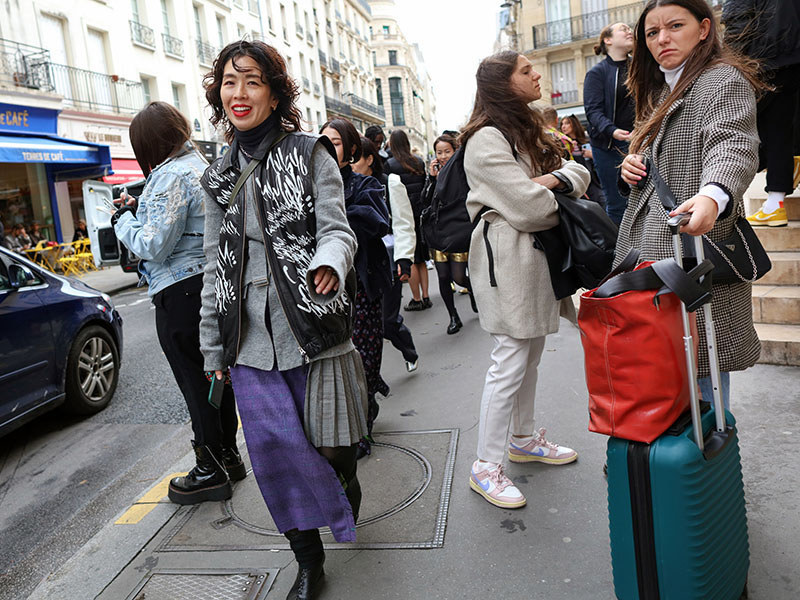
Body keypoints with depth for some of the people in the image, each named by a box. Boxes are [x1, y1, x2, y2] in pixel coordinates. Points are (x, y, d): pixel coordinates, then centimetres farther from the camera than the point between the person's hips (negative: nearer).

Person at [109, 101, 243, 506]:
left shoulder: (170, 176, -17)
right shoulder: (202, 166, 14)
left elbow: (154, 246, -21)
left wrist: (123, 220, -4)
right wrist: (138, 210, 11)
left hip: (182, 293, -9)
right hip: (211, 281, 9)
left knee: (195, 382, 1)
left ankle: (212, 471, 13)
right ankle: (228, 454, 29)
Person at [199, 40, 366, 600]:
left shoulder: (310, 153, 1)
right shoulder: (219, 175, 14)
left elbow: (336, 228, -8)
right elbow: (216, 263, 15)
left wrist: (327, 264, -32)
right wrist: (214, 345, 14)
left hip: (314, 328, -3)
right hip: (251, 340, 3)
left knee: (329, 440, 5)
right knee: (275, 445, -1)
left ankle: (347, 481, 44)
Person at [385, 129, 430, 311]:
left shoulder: (390, 164, -10)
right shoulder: (419, 162, 5)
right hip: (420, 212, 5)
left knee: (409, 260, 2)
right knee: (421, 259, 13)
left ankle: (417, 299, 6)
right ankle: (425, 297, 16)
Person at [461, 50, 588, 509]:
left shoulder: (527, 131, 19)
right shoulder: (487, 139, -13)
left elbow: (578, 171, 12)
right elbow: (528, 206, -21)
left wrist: (554, 180, -11)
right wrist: (560, 206, 0)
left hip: (535, 252, 10)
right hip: (507, 255, -10)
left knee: (531, 352, 16)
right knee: (510, 360, -8)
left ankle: (524, 440, 32)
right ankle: (487, 466, 3)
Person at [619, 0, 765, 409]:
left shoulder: (724, 80, -6)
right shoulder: (660, 92, 22)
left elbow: (734, 146, -25)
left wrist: (713, 197, -46)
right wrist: (634, 165, 8)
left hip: (695, 241, -8)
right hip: (650, 242, 8)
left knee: (700, 355, -5)